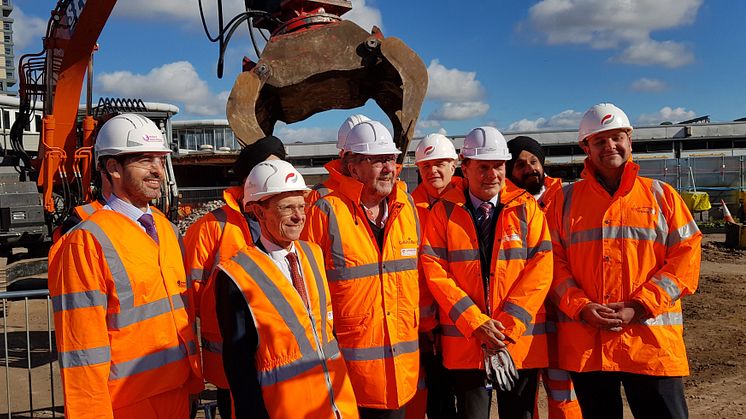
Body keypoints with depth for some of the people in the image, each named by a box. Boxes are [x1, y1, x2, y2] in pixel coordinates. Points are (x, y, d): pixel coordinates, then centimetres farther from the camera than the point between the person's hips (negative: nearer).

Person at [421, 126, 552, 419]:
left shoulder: (526, 208, 2)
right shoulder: (444, 211, 0)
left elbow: (540, 268, -5)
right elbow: (434, 271, -6)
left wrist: (509, 325, -13)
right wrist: (475, 323, -13)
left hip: (520, 339, 1)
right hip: (464, 341, 0)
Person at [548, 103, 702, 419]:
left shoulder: (661, 195, 7)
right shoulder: (566, 199, 9)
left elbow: (686, 256, 0)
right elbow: (553, 259, 4)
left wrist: (638, 307, -10)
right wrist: (581, 307, -11)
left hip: (651, 341, -1)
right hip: (585, 343, 1)